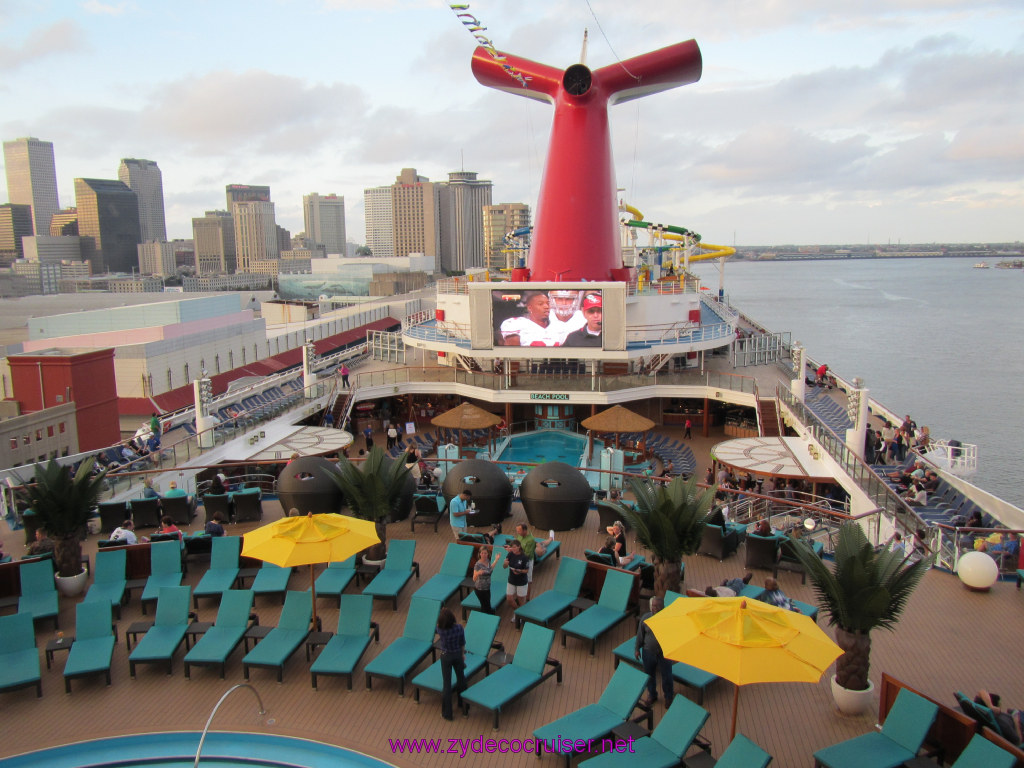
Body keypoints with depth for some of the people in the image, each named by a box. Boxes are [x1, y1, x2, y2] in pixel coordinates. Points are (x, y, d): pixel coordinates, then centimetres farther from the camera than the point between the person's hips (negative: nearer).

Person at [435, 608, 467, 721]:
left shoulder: (440, 629, -23)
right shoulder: (459, 627, -20)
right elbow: (462, 643, -5)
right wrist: (463, 654, 11)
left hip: (446, 656, -2)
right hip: (457, 655, 2)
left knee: (446, 683, 8)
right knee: (461, 678, 24)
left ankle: (447, 713, 16)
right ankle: (462, 702, 46)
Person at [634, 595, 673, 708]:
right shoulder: (645, 618, -12)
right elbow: (640, 634, 0)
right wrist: (637, 649, 5)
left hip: (664, 653, -2)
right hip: (648, 652, 2)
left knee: (666, 676, 14)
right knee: (649, 675, 20)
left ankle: (669, 697, 41)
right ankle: (652, 695, 45)